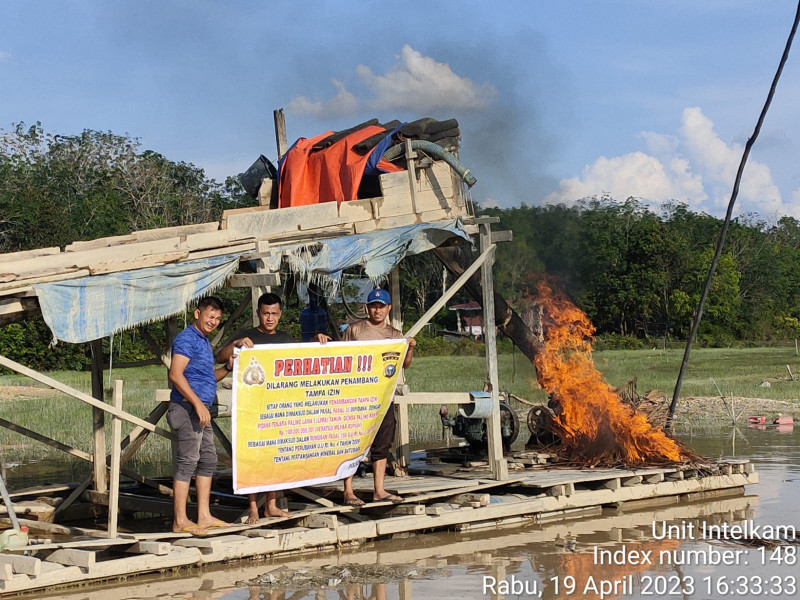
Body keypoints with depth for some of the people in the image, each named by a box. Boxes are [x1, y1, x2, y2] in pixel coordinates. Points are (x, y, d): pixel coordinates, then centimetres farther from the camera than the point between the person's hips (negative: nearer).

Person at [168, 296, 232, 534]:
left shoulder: (204, 341, 20)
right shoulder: (187, 338, -11)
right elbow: (176, 374, -20)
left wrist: (228, 368, 7)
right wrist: (198, 403, -24)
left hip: (201, 410, 10)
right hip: (188, 407, -10)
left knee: (208, 460, 13)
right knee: (187, 461, -9)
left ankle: (204, 517, 17)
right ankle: (180, 520, -7)